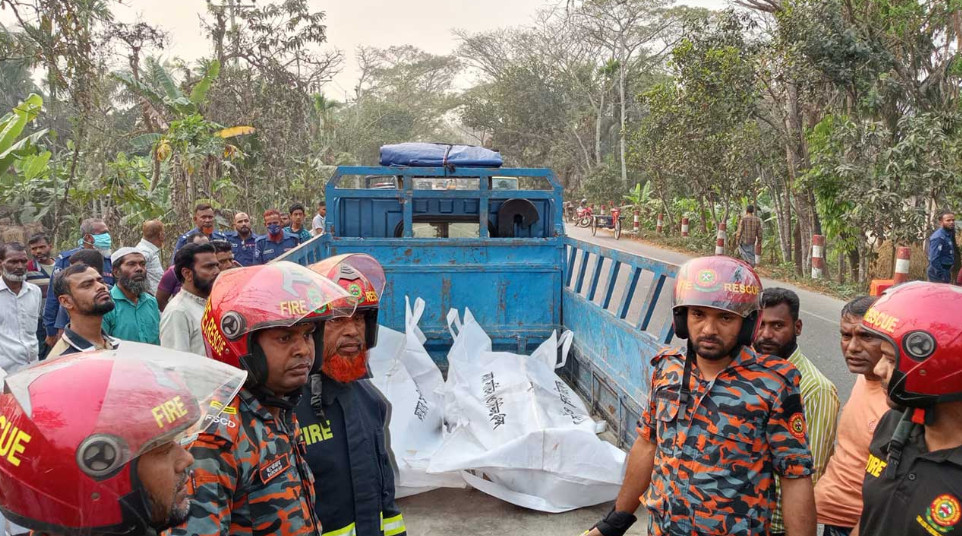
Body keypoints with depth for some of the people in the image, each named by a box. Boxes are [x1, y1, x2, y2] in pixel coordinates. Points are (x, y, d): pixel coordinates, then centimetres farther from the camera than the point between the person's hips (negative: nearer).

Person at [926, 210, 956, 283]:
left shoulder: (949, 234, 9)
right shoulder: (938, 237, -19)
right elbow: (934, 259, -24)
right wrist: (941, 276, -23)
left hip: (945, 272, 10)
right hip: (938, 274, -10)